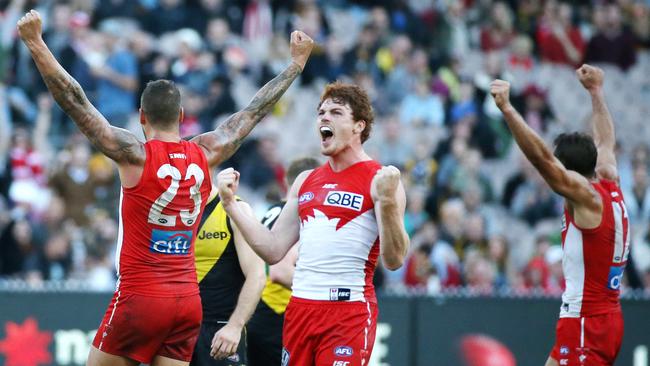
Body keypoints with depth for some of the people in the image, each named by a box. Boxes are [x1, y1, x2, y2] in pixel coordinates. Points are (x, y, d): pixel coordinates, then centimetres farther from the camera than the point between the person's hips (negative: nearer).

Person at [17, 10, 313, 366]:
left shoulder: (135, 155, -8)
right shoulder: (206, 154, 4)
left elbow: (74, 101, -13)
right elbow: (254, 111, 17)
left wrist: (35, 43, -15)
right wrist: (296, 63, 28)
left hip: (139, 298, -4)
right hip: (187, 300, 5)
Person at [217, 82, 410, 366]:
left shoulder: (378, 180, -5)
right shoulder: (306, 181, 16)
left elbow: (394, 260, -14)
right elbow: (272, 250, 15)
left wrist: (387, 201, -27)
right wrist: (230, 204, 11)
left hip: (348, 310, -6)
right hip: (300, 307, 6)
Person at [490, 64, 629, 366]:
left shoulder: (585, 195, -12)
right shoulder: (610, 188, 10)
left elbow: (541, 157, -24)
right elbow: (605, 143, 29)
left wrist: (506, 108, -28)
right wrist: (595, 91, 40)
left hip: (586, 326, -9)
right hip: (607, 316, 9)